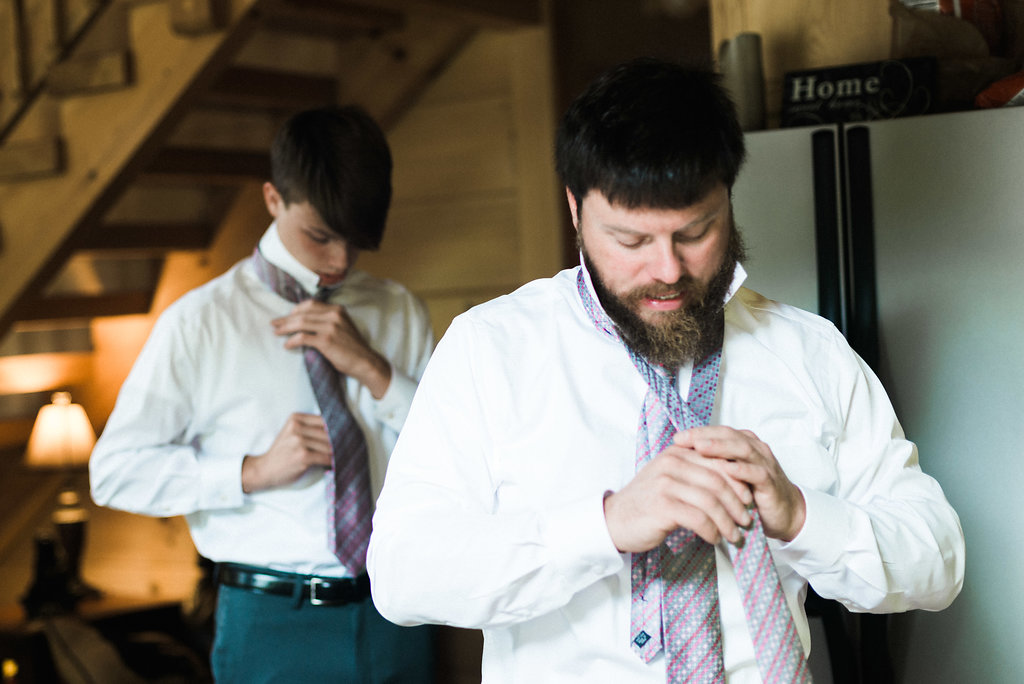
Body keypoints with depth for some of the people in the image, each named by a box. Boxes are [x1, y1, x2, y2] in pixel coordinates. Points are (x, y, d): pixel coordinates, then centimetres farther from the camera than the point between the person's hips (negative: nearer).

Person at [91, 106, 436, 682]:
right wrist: (253, 472, -14)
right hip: (271, 628, -3)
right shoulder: (201, 322, -4)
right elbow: (115, 471, -3)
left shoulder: (401, 314, 7)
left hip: (396, 616, 3)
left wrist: (373, 369, -12)